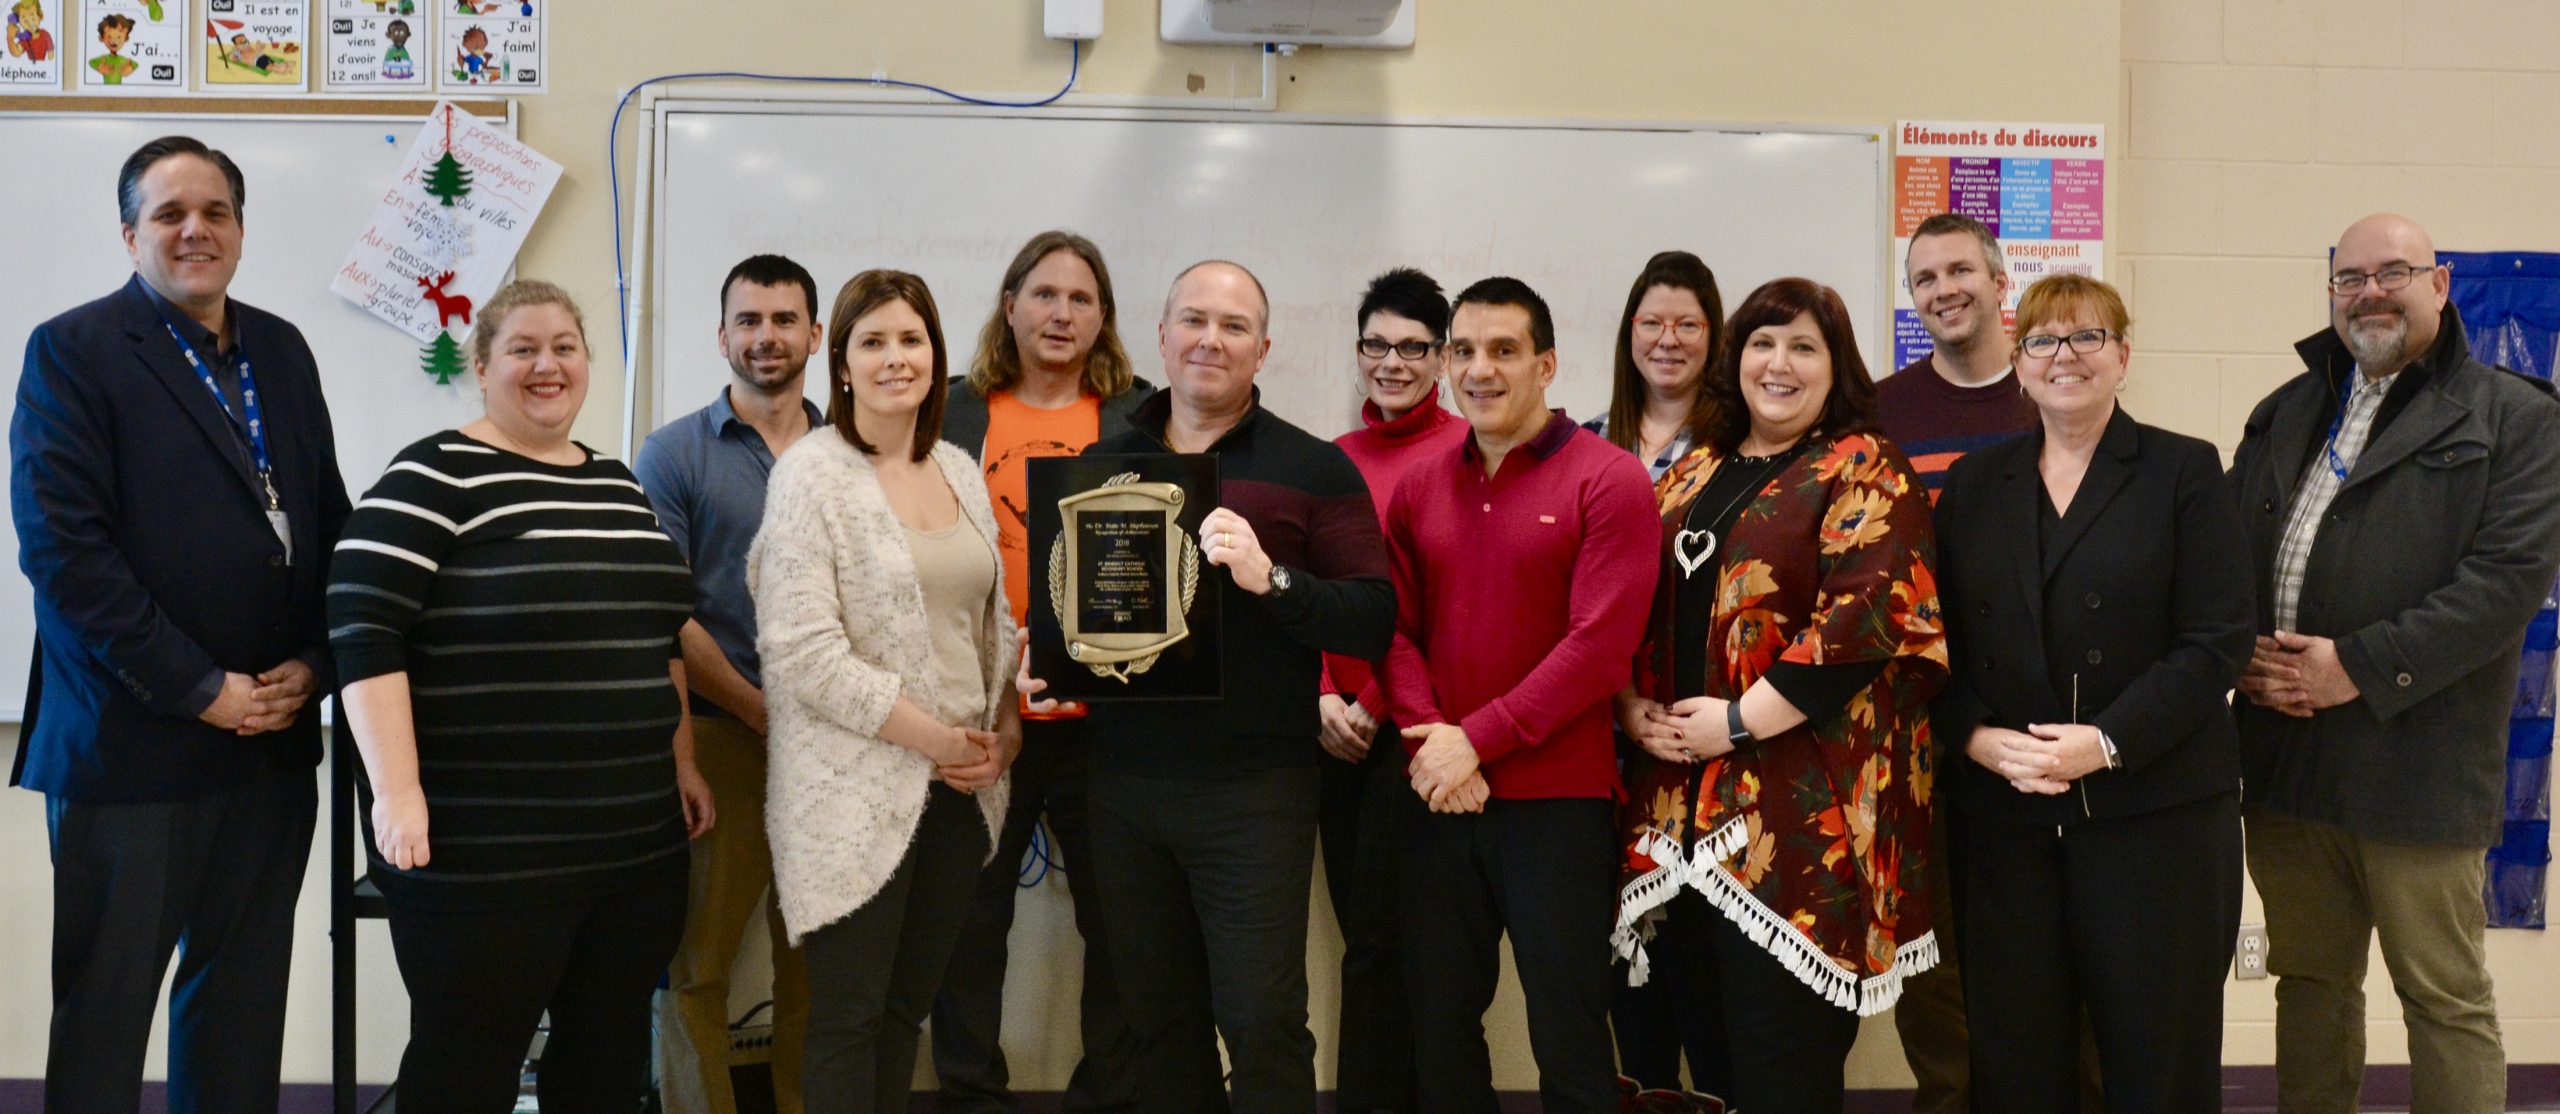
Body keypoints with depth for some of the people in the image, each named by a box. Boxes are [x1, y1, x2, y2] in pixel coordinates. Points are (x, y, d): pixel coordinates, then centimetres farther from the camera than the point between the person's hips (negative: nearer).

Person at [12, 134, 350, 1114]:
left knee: (244, 999, 13)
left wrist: (313, 663, -2)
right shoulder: (74, 350, -5)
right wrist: (198, 689, -16)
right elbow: (63, 546, -14)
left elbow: (328, 518, 13)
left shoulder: (281, 349, 12)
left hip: (274, 738, 5)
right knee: (104, 1006, 7)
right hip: (131, 742, -5)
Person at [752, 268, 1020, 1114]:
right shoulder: (812, 473, -8)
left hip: (959, 787, 6)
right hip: (856, 786, -6)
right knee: (850, 1013, 3)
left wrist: (1005, 731, 1)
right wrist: (931, 735, -13)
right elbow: (803, 651, -15)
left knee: (910, 1003, 13)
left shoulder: (960, 471, 11)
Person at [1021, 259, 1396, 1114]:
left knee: (1262, 1022, -1)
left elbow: (1374, 620, -7)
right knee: (1157, 1018, 13)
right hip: (1123, 786, 4)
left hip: (1254, 789, -4)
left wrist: (1272, 579, -22)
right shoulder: (1106, 462, 11)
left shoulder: (1315, 470, -1)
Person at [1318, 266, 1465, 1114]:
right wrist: (1323, 695, -5)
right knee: (1358, 922, 10)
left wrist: (1375, 704, -11)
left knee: (1380, 938, -3)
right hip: (1335, 722, 6)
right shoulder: (1334, 459, 12)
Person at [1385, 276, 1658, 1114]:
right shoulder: (1418, 486, 9)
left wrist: (1477, 740, -15)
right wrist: (1431, 741, -11)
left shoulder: (1610, 479, -7)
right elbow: (1395, 628, 6)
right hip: (1441, 796, 5)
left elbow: (1599, 646, -14)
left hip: (1557, 798, -4)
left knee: (1567, 1033, 6)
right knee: (1438, 1021, 14)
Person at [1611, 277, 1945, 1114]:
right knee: (1711, 1041, 11)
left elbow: (1869, 615, -16)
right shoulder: (1694, 473, 17)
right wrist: (1634, 707, 0)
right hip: (1687, 800, 6)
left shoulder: (1863, 471, -3)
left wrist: (1739, 721, -16)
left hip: (1802, 806, -6)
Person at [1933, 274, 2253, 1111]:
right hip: (2002, 815, 3)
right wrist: (1977, 737, -9)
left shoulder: (2185, 471, 3)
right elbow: (1939, 640, 9)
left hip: (2154, 812, -2)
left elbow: (2216, 642, -5)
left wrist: (2106, 743, -16)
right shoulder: (1974, 485, 12)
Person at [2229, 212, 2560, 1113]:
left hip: (2418, 767, -5)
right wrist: (2243, 656, -5)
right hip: (2286, 760, 5)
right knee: (2309, 981, 15)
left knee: (2447, 999, 5)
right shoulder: (2286, 414, 15)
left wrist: (2360, 668, -18)